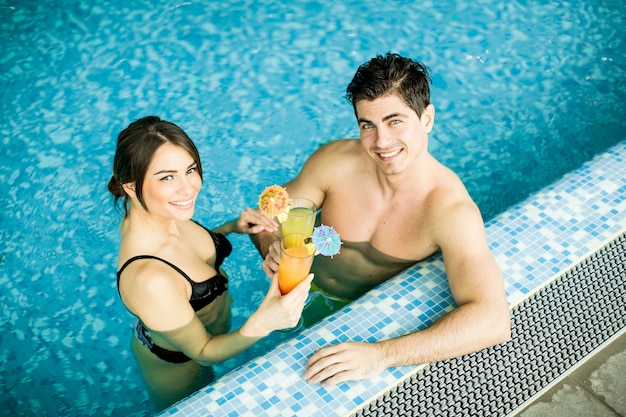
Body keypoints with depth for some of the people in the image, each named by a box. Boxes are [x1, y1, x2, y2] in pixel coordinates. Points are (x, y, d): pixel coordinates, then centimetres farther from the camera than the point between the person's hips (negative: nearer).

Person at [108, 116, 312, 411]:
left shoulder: (159, 213, -22)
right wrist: (260, 325, -48)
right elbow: (202, 352, -30)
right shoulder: (148, 279, -45)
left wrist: (231, 228, -14)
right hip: (177, 369, -6)